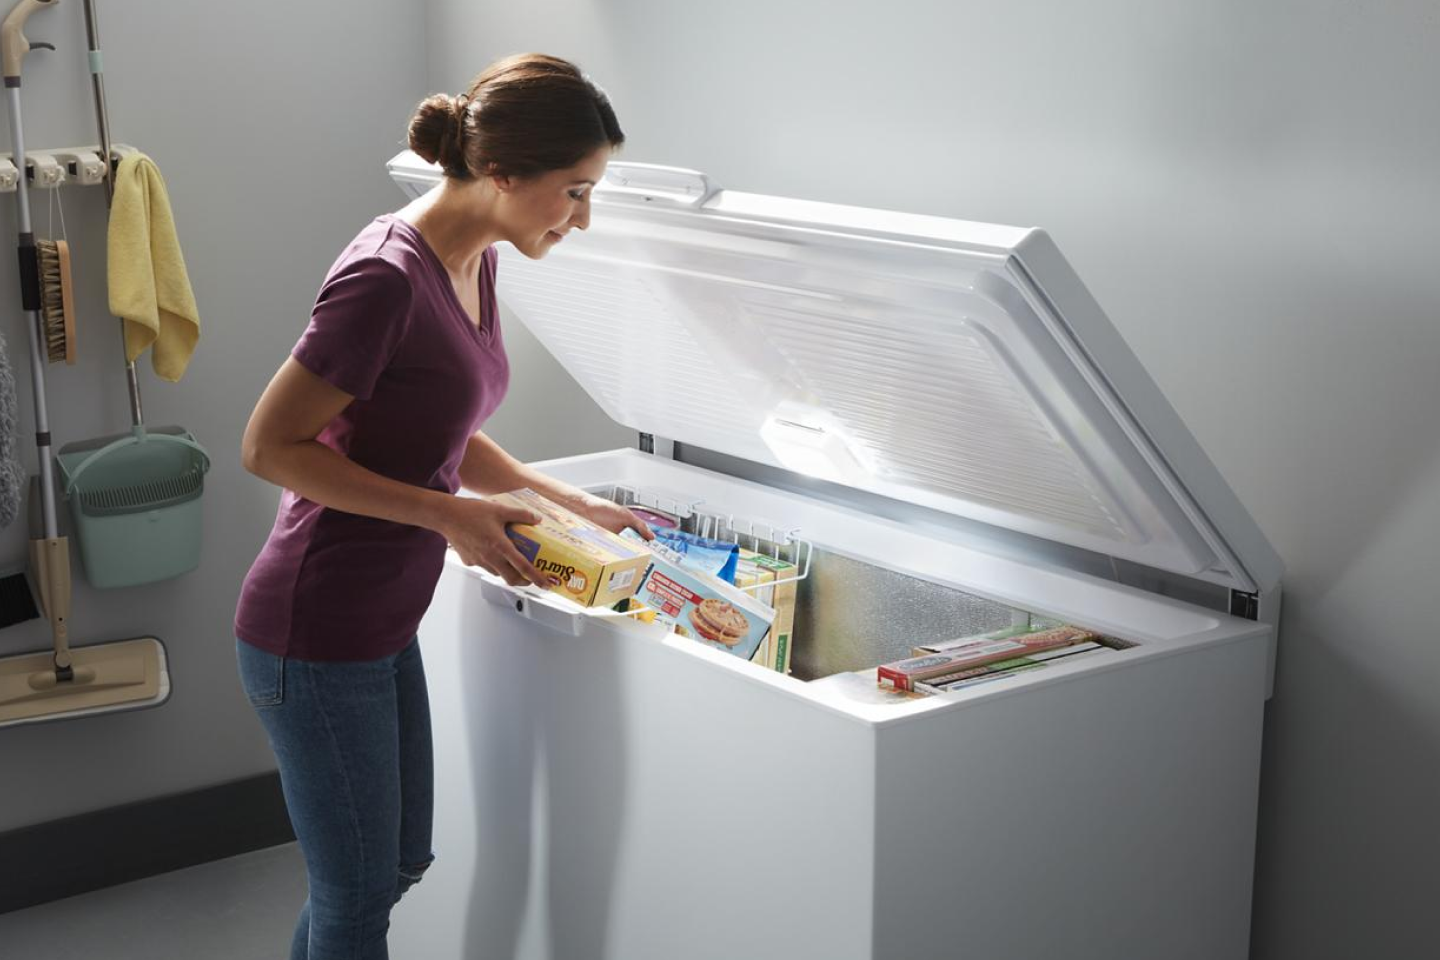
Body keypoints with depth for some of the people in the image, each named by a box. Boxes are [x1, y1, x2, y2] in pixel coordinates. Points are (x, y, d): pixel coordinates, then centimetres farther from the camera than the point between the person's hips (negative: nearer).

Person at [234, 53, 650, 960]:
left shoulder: (475, 263, 4)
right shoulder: (386, 278, -24)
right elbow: (271, 446, -21)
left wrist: (568, 500, 5)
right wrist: (448, 517, -22)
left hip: (385, 629, 9)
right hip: (315, 642, -9)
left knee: (400, 862, 22)